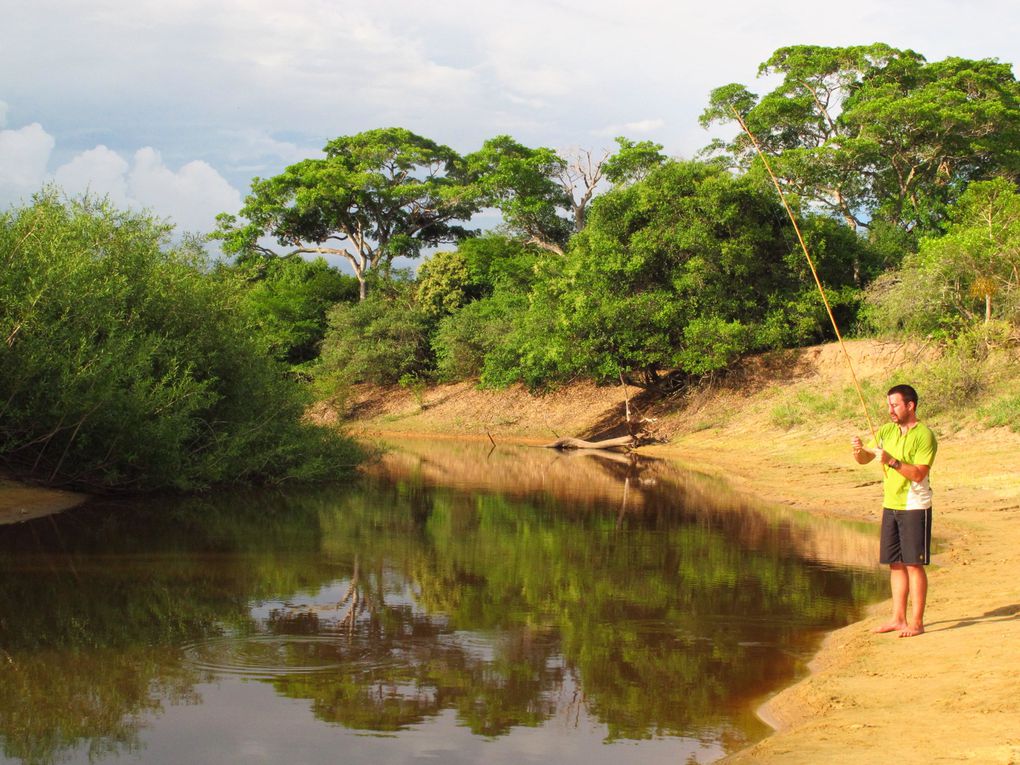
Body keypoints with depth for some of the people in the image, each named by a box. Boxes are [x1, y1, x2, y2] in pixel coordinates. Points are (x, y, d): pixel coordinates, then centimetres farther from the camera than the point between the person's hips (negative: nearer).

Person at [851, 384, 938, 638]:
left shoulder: (924, 436, -12)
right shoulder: (887, 431, 10)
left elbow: (918, 474, -20)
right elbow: (864, 460, 9)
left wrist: (892, 461, -29)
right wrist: (858, 449, -12)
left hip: (915, 507, -7)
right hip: (890, 505, 7)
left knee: (914, 564, -5)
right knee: (895, 564, 10)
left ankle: (916, 622, 0)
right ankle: (898, 619, 16)